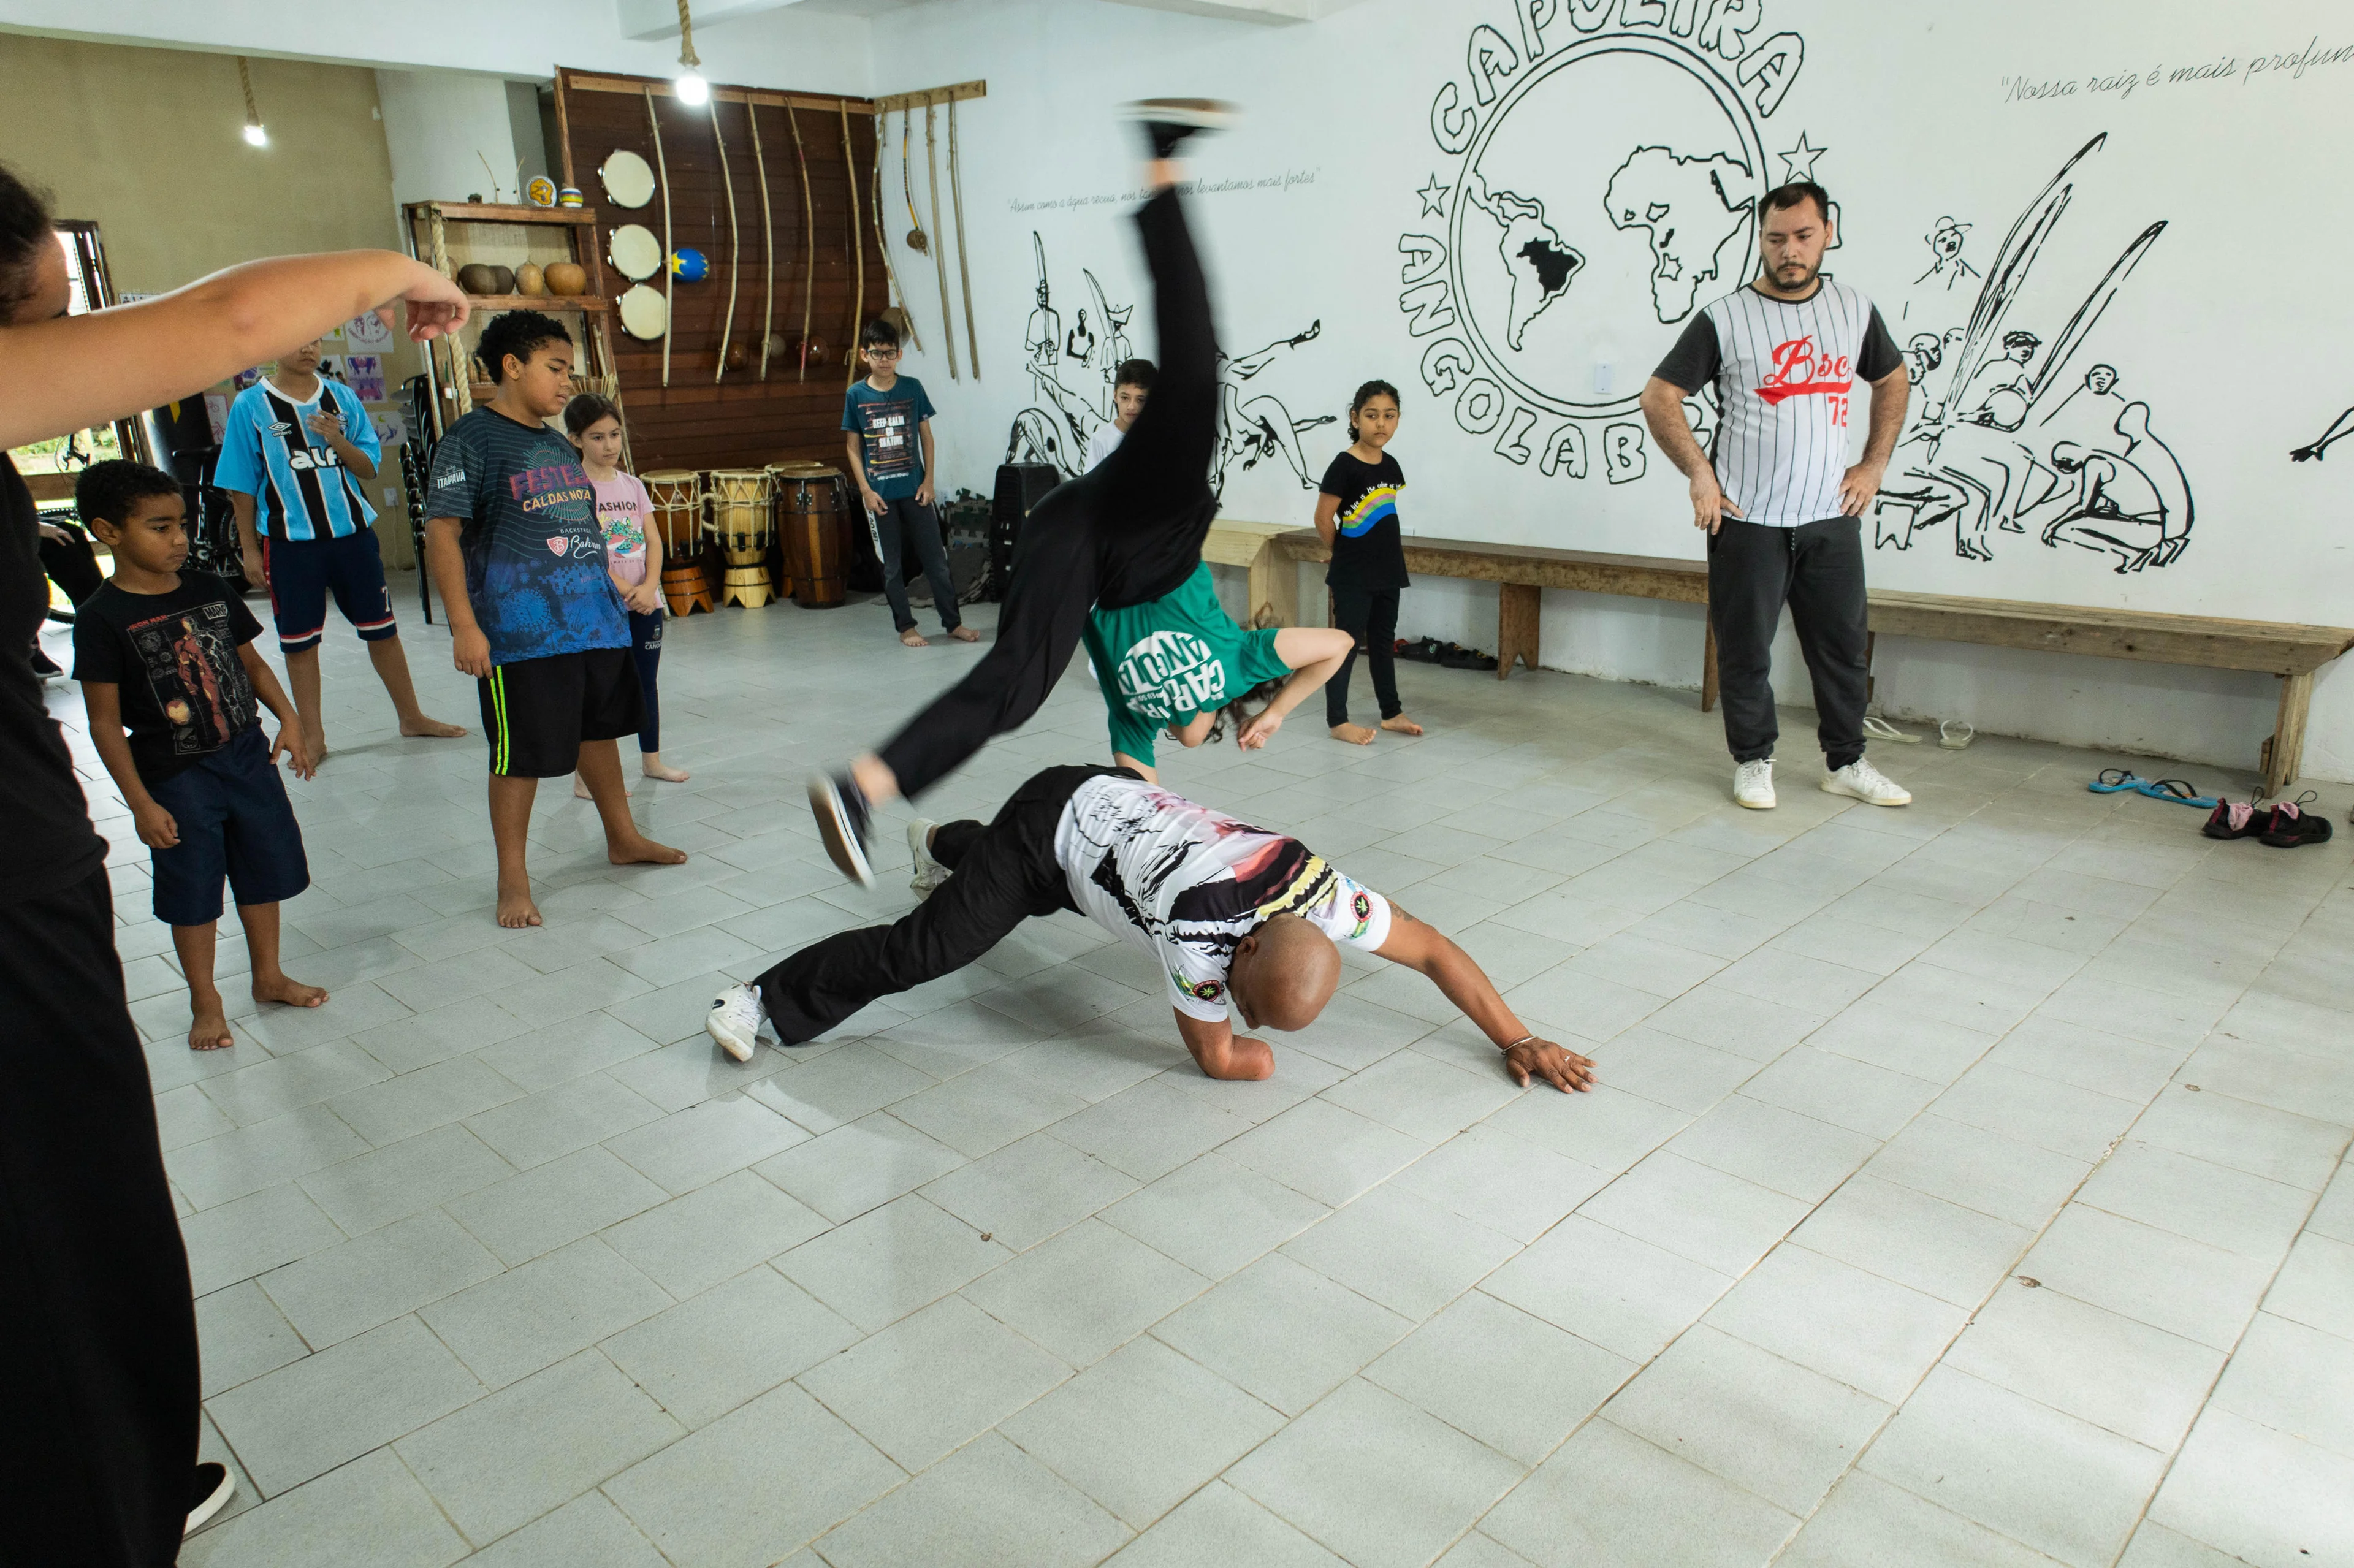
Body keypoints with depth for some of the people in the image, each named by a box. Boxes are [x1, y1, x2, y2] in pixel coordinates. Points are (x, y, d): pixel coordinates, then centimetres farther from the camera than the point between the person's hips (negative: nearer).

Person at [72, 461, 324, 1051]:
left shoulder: (211, 591, 1)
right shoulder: (104, 619, -14)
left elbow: (251, 663, 13)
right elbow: (105, 723, -12)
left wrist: (289, 719, -2)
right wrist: (140, 803, -14)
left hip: (247, 755, 5)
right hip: (175, 778, -5)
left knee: (265, 869, 15)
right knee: (193, 891, 7)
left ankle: (269, 976, 33)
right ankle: (206, 1002, 24)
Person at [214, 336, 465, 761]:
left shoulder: (343, 398, 7)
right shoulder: (251, 405, -1)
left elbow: (369, 467, 7)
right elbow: (242, 486, 1)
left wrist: (338, 441, -12)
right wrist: (250, 549, -1)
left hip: (353, 533, 2)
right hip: (290, 542, -2)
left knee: (382, 630, 10)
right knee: (299, 642, 5)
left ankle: (411, 717, 24)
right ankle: (313, 737, 16)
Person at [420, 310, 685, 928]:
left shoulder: (557, 444, 15)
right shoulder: (471, 440, -9)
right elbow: (442, 535, -14)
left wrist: (612, 595, 24)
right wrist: (464, 625, -21)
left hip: (594, 621, 8)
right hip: (520, 633, -8)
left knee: (599, 729, 19)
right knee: (521, 756, -1)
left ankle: (623, 837, 36)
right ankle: (513, 879, 12)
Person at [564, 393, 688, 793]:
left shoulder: (632, 485, 10)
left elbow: (654, 542, 5)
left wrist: (649, 586, -12)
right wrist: (625, 589, -18)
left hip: (646, 601, 6)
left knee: (646, 681, 16)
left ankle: (652, 760, 31)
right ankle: (584, 777, 5)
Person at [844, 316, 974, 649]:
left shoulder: (912, 388, 1)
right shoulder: (856, 395, -1)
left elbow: (926, 436, 5)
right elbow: (853, 445, 2)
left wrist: (928, 480, -2)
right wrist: (865, 490, -6)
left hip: (914, 488, 1)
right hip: (879, 493, 0)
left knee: (935, 557, 3)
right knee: (891, 565, 6)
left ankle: (953, 622, 13)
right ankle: (905, 626, 17)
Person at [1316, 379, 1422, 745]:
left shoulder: (1391, 466, 6)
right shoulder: (1344, 465, -14)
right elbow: (1323, 518, -13)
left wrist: (1388, 551, 10)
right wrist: (1344, 554, -1)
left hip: (1388, 571, 7)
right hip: (1352, 577, -7)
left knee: (1384, 642, 16)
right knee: (1347, 643, -1)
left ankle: (1392, 712, 28)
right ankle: (1337, 721, 6)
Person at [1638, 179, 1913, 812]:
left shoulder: (1855, 310, 8)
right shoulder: (1725, 319, -4)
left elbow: (1891, 380, 23)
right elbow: (1659, 396, -3)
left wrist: (1874, 464, 12)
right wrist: (1699, 472, -11)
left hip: (1831, 516, 4)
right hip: (1747, 521, -3)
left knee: (1843, 644, 9)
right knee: (1746, 648, 3)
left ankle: (1847, 763, 24)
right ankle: (1753, 761, 19)